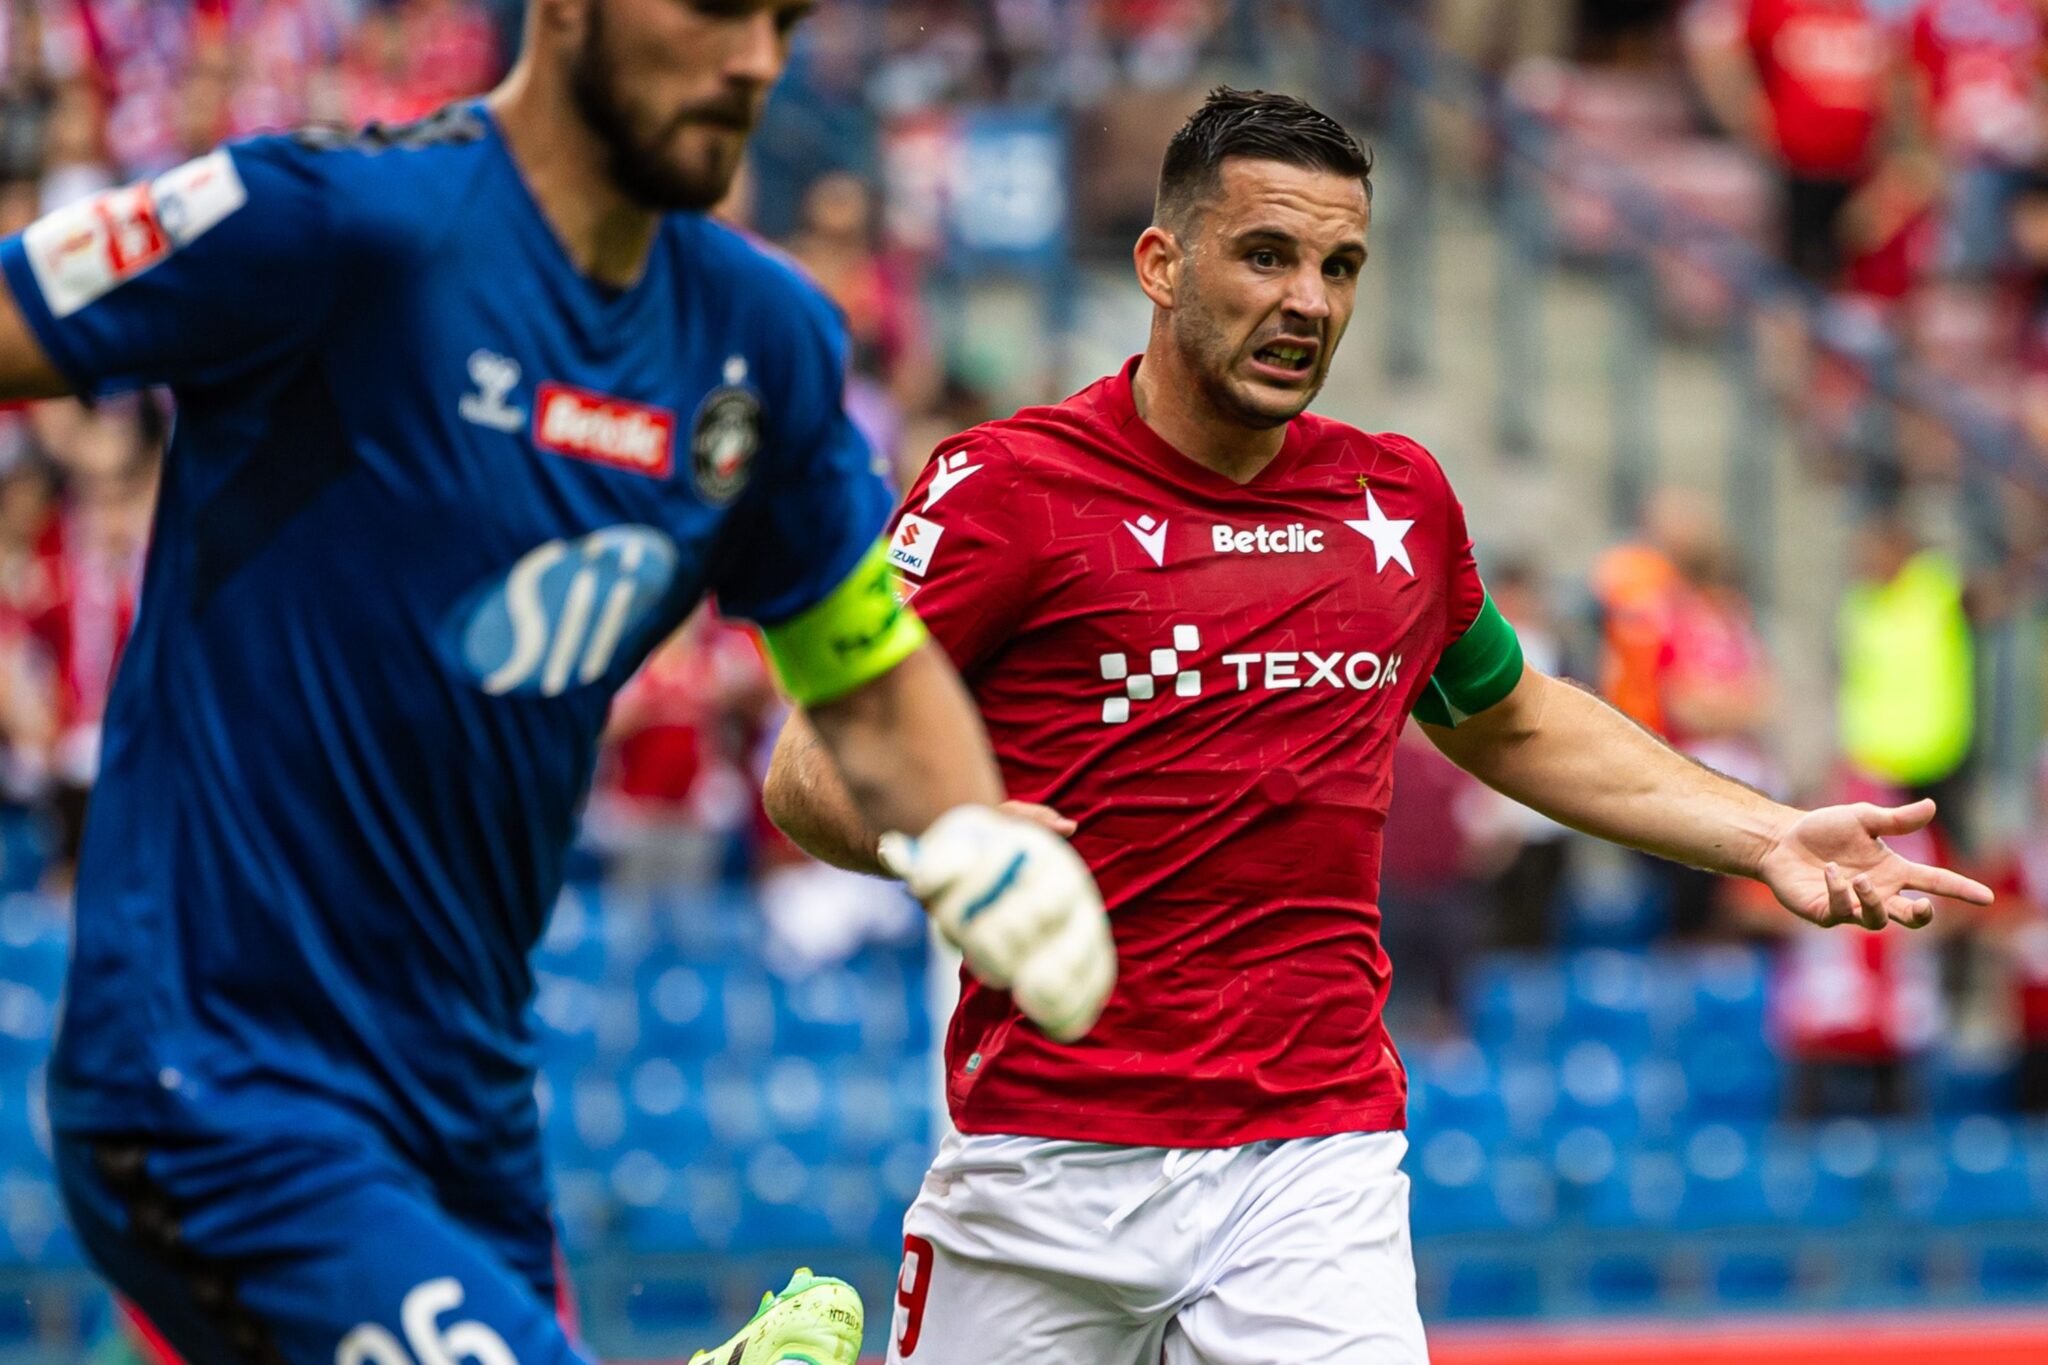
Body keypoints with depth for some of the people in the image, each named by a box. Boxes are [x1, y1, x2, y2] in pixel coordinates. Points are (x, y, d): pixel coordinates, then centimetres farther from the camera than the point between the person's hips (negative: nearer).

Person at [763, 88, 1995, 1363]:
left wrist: (1766, 836, 20)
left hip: (1321, 1158, 3)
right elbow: (815, 764, -6)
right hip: (1048, 1157, -2)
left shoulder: (1403, 501, 11)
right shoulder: (1005, 485, -4)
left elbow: (1509, 721, 28)